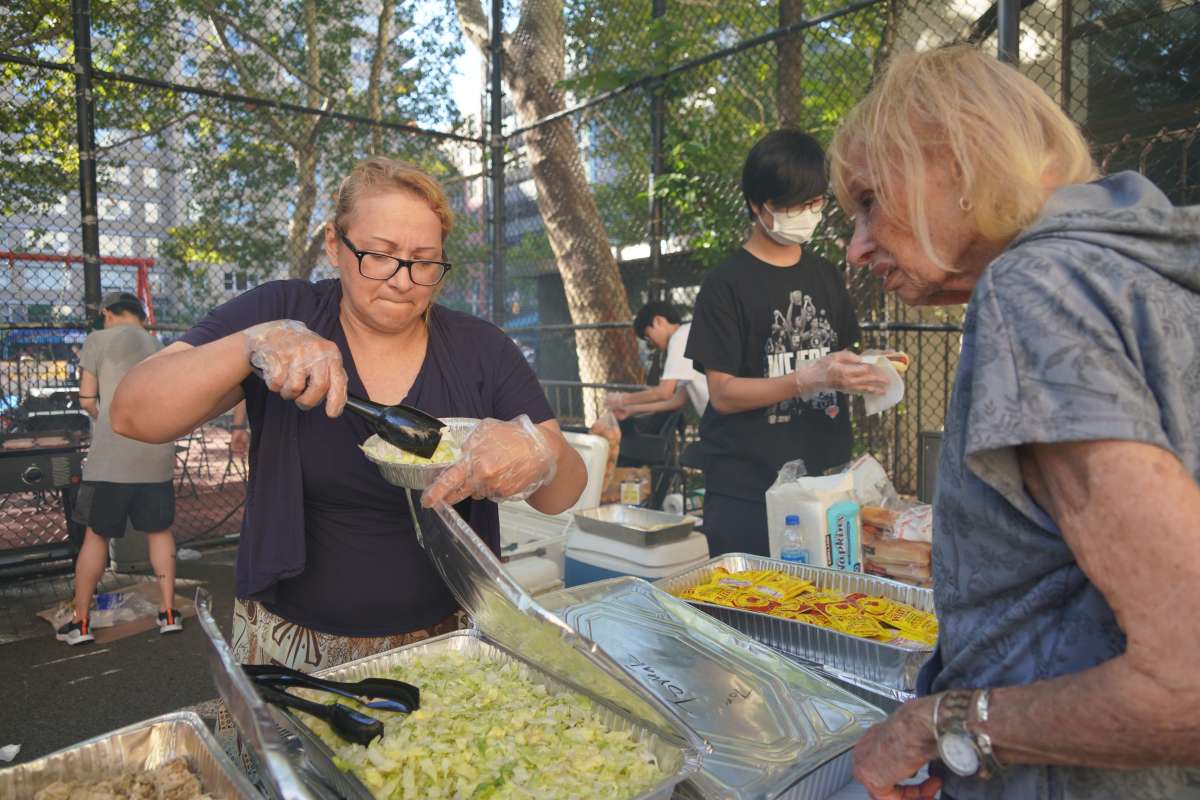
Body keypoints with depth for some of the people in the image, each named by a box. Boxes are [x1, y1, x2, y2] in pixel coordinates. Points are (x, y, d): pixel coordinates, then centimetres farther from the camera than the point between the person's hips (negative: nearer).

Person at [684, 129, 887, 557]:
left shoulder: (827, 277, 10)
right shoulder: (727, 284, -7)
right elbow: (722, 393, -12)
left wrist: (868, 369, -3)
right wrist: (812, 378, -23)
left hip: (826, 480, 5)